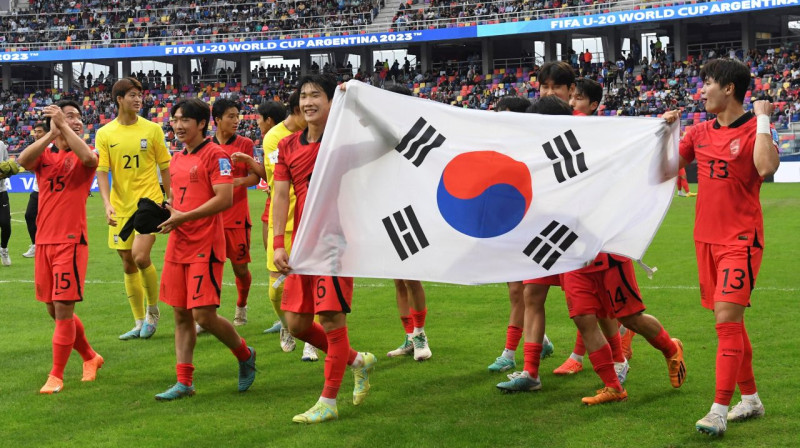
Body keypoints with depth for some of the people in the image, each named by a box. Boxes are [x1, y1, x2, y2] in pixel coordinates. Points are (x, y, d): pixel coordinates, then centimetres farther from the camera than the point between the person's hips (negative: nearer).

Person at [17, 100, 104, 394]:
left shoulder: (83, 154, 0)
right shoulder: (44, 154, 8)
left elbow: (89, 158, -26)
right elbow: (22, 161, -14)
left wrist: (63, 126, -21)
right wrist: (51, 133, -20)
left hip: (71, 241, -5)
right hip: (44, 240, 5)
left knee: (63, 309, -7)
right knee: (54, 311, 13)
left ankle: (56, 375, 2)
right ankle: (90, 357, 32)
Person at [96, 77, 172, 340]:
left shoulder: (152, 129, 1)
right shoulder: (104, 134, 2)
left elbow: (165, 168, 6)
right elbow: (101, 172, -2)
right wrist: (107, 204, -16)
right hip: (121, 207, 3)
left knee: (140, 256, -18)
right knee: (128, 264, 7)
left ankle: (153, 311, 5)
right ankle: (140, 323, 19)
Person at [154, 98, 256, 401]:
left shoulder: (215, 154, -9)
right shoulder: (177, 160, 16)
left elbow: (225, 199, -17)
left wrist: (183, 217, -17)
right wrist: (166, 210, 6)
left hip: (205, 246, -8)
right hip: (178, 246, 8)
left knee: (204, 314, -10)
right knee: (181, 315, 7)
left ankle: (245, 355, 15)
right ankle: (184, 382, 11)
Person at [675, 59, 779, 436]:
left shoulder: (756, 129, -8)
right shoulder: (700, 132, 9)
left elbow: (766, 168, -27)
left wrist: (762, 119, -19)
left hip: (740, 240, -7)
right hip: (707, 238, 7)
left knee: (727, 319, -14)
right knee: (729, 321, 13)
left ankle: (719, 410, -14)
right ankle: (750, 399, 26)